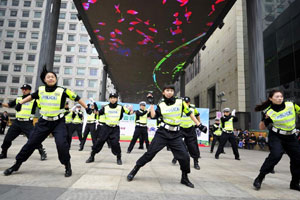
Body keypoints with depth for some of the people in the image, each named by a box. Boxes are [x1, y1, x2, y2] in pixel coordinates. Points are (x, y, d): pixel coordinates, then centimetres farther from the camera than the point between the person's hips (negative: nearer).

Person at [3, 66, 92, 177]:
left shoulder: (62, 91, -13)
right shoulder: (40, 90, 0)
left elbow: (76, 98, -5)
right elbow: (32, 96, 21)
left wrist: (86, 108, -2)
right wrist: (20, 103, 20)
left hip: (58, 122, -4)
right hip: (44, 122, 4)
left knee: (61, 143, -20)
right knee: (31, 143, 9)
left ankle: (67, 166, 1)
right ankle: (17, 165, 31)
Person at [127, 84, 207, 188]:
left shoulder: (180, 102, 1)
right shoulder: (161, 105, 3)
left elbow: (189, 113, 7)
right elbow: (153, 116, -8)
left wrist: (199, 125, 5)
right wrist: (151, 103, -7)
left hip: (175, 135, 1)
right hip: (162, 133, -1)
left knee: (184, 156, -3)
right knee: (150, 153, -3)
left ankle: (184, 178, 22)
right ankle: (134, 170, 15)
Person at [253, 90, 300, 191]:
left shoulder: (291, 105, -5)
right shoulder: (269, 112, -11)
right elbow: (261, 128, -6)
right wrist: (265, 119, -23)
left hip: (291, 137, 5)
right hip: (276, 137, -5)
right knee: (276, 155, -24)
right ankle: (259, 178, -14)